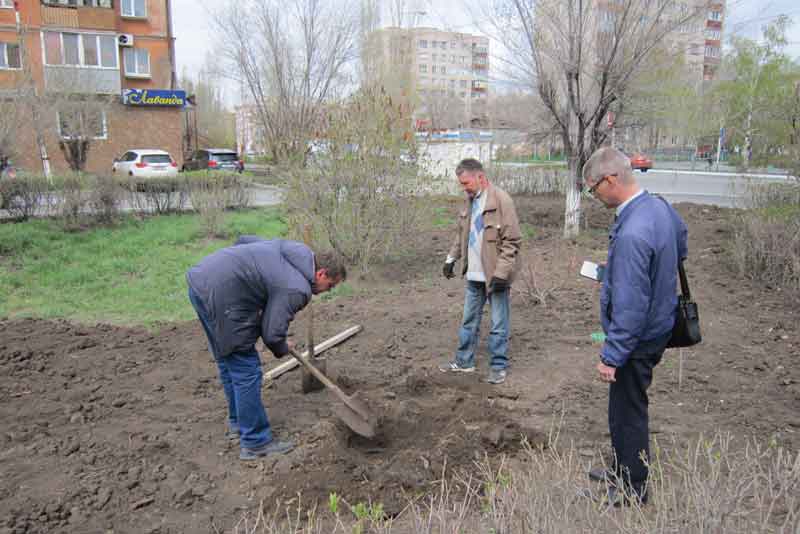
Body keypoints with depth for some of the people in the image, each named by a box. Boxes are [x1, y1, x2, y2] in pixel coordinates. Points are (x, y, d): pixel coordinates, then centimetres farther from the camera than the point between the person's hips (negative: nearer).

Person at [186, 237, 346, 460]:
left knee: (229, 362, 22)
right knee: (246, 370, -1)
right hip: (219, 296, -11)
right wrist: (282, 349, 10)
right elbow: (271, 334, -11)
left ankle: (238, 422, 38)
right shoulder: (297, 289, -14)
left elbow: (244, 239, 20)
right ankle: (255, 442, 11)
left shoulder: (293, 251, 11)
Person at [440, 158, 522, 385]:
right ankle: (464, 361, 31)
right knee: (469, 321, 17)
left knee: (498, 324, 6)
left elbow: (512, 241, -18)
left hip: (494, 275, -7)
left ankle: (498, 366, 20)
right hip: (474, 274, 7)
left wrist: (501, 272, -22)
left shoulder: (502, 200, -16)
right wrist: (451, 258, 10)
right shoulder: (469, 200, 7)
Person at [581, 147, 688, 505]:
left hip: (638, 339, -10)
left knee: (627, 412, 8)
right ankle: (624, 471, 40)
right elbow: (680, 247, 20)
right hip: (659, 325, 10)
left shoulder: (632, 233, -30)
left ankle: (633, 488, 27)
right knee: (626, 407, 23)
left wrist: (611, 356, -21)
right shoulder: (659, 205, 0)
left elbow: (630, 307, -29)